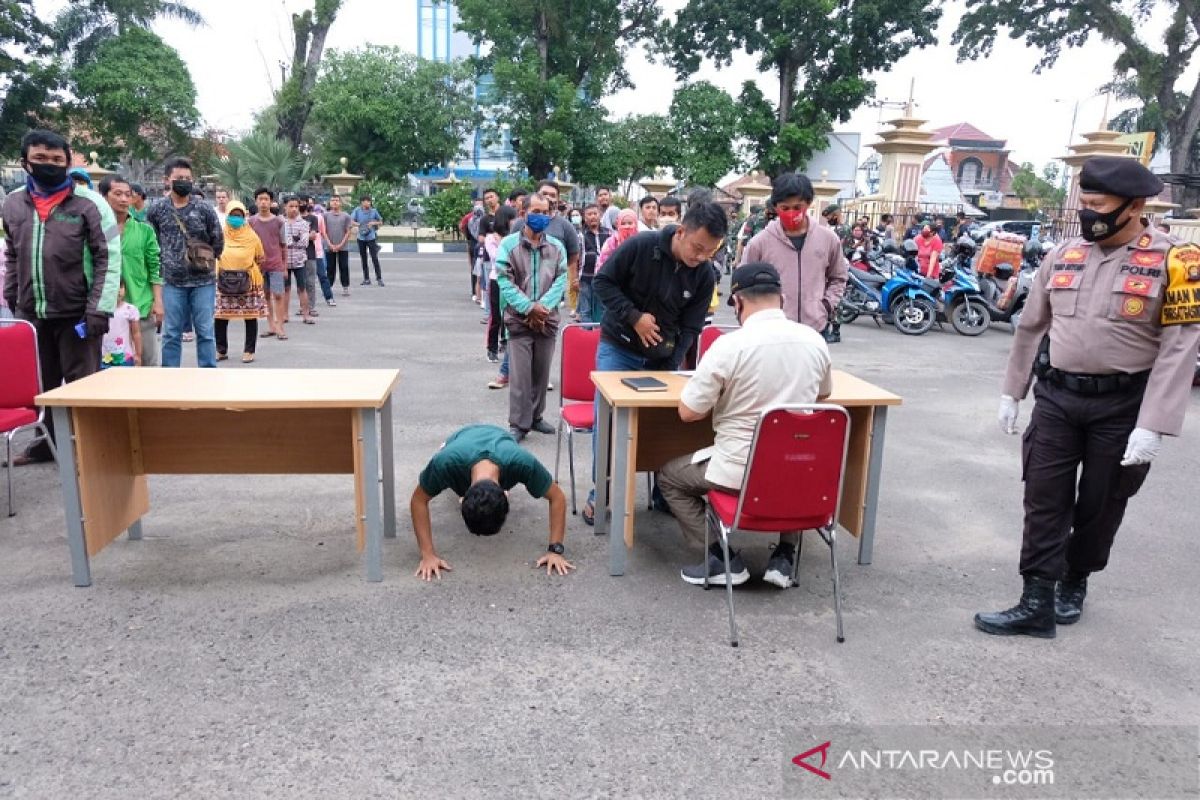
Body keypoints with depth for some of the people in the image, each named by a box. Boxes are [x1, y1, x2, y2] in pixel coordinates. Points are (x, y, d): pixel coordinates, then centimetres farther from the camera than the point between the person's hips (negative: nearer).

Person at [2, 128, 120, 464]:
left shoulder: (89, 203, -7)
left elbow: (109, 259, -10)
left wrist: (98, 309, -16)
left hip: (76, 314, -5)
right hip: (31, 315, 5)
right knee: (40, 385, 14)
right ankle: (48, 441, 29)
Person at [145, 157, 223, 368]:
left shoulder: (204, 209, -1)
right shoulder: (157, 209, 2)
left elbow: (218, 242, 6)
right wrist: (162, 260, 4)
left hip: (203, 281, -1)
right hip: (172, 282, 1)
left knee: (205, 332, 3)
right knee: (171, 333, 6)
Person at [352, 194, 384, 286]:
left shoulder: (374, 211, 0)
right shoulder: (357, 211, 0)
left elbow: (381, 222, 9)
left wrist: (373, 223, -9)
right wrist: (359, 224, -16)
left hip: (371, 238, -2)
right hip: (361, 238, 2)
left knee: (375, 258, -8)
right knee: (363, 259, 8)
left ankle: (379, 279, -3)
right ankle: (366, 279, 17)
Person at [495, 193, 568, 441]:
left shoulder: (557, 246, 6)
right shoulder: (509, 244, -2)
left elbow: (561, 280, -1)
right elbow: (504, 281, -8)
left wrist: (543, 306, -15)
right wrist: (528, 307, -17)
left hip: (547, 320, 3)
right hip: (519, 319, -3)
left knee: (542, 372, 12)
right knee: (520, 374, -4)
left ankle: (536, 416, 26)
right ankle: (518, 424, 5)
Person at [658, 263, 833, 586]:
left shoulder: (729, 344, -18)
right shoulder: (815, 340, -2)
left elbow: (688, 412, -11)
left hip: (741, 470, -5)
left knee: (669, 476, 20)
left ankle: (723, 558, 10)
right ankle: (784, 555, 25)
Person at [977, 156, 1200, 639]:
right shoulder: (1063, 255, 3)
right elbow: (1031, 327, 11)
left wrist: (1153, 425, -19)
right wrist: (1012, 392, 12)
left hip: (1122, 405, -3)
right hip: (1056, 397, 3)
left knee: (1101, 504, 12)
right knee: (1044, 502, 2)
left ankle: (1075, 582, 34)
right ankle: (1037, 604, 8)